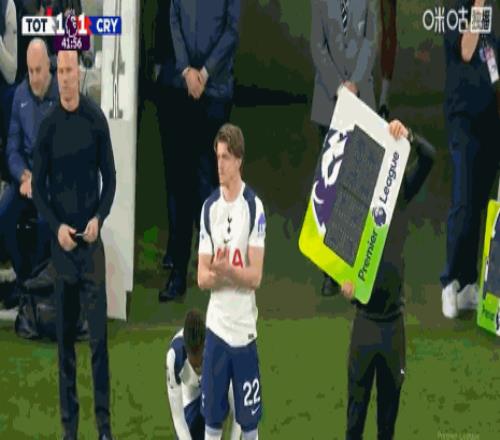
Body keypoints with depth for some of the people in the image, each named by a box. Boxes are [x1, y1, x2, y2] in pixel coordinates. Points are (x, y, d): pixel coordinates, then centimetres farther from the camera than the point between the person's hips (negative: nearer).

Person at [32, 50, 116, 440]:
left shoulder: (96, 119, -2)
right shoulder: (48, 126, -1)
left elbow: (110, 177, 4)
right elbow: (38, 188, 2)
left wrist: (99, 218, -10)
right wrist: (57, 227, -12)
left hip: (91, 238, -1)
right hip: (61, 240, 1)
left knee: (99, 335, -4)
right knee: (65, 337, 5)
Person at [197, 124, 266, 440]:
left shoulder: (255, 207, -7)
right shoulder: (209, 207, 4)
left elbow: (256, 276, -10)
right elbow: (202, 277, 2)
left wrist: (228, 269, -28)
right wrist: (215, 274, -19)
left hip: (244, 329, -3)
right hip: (216, 327, 3)